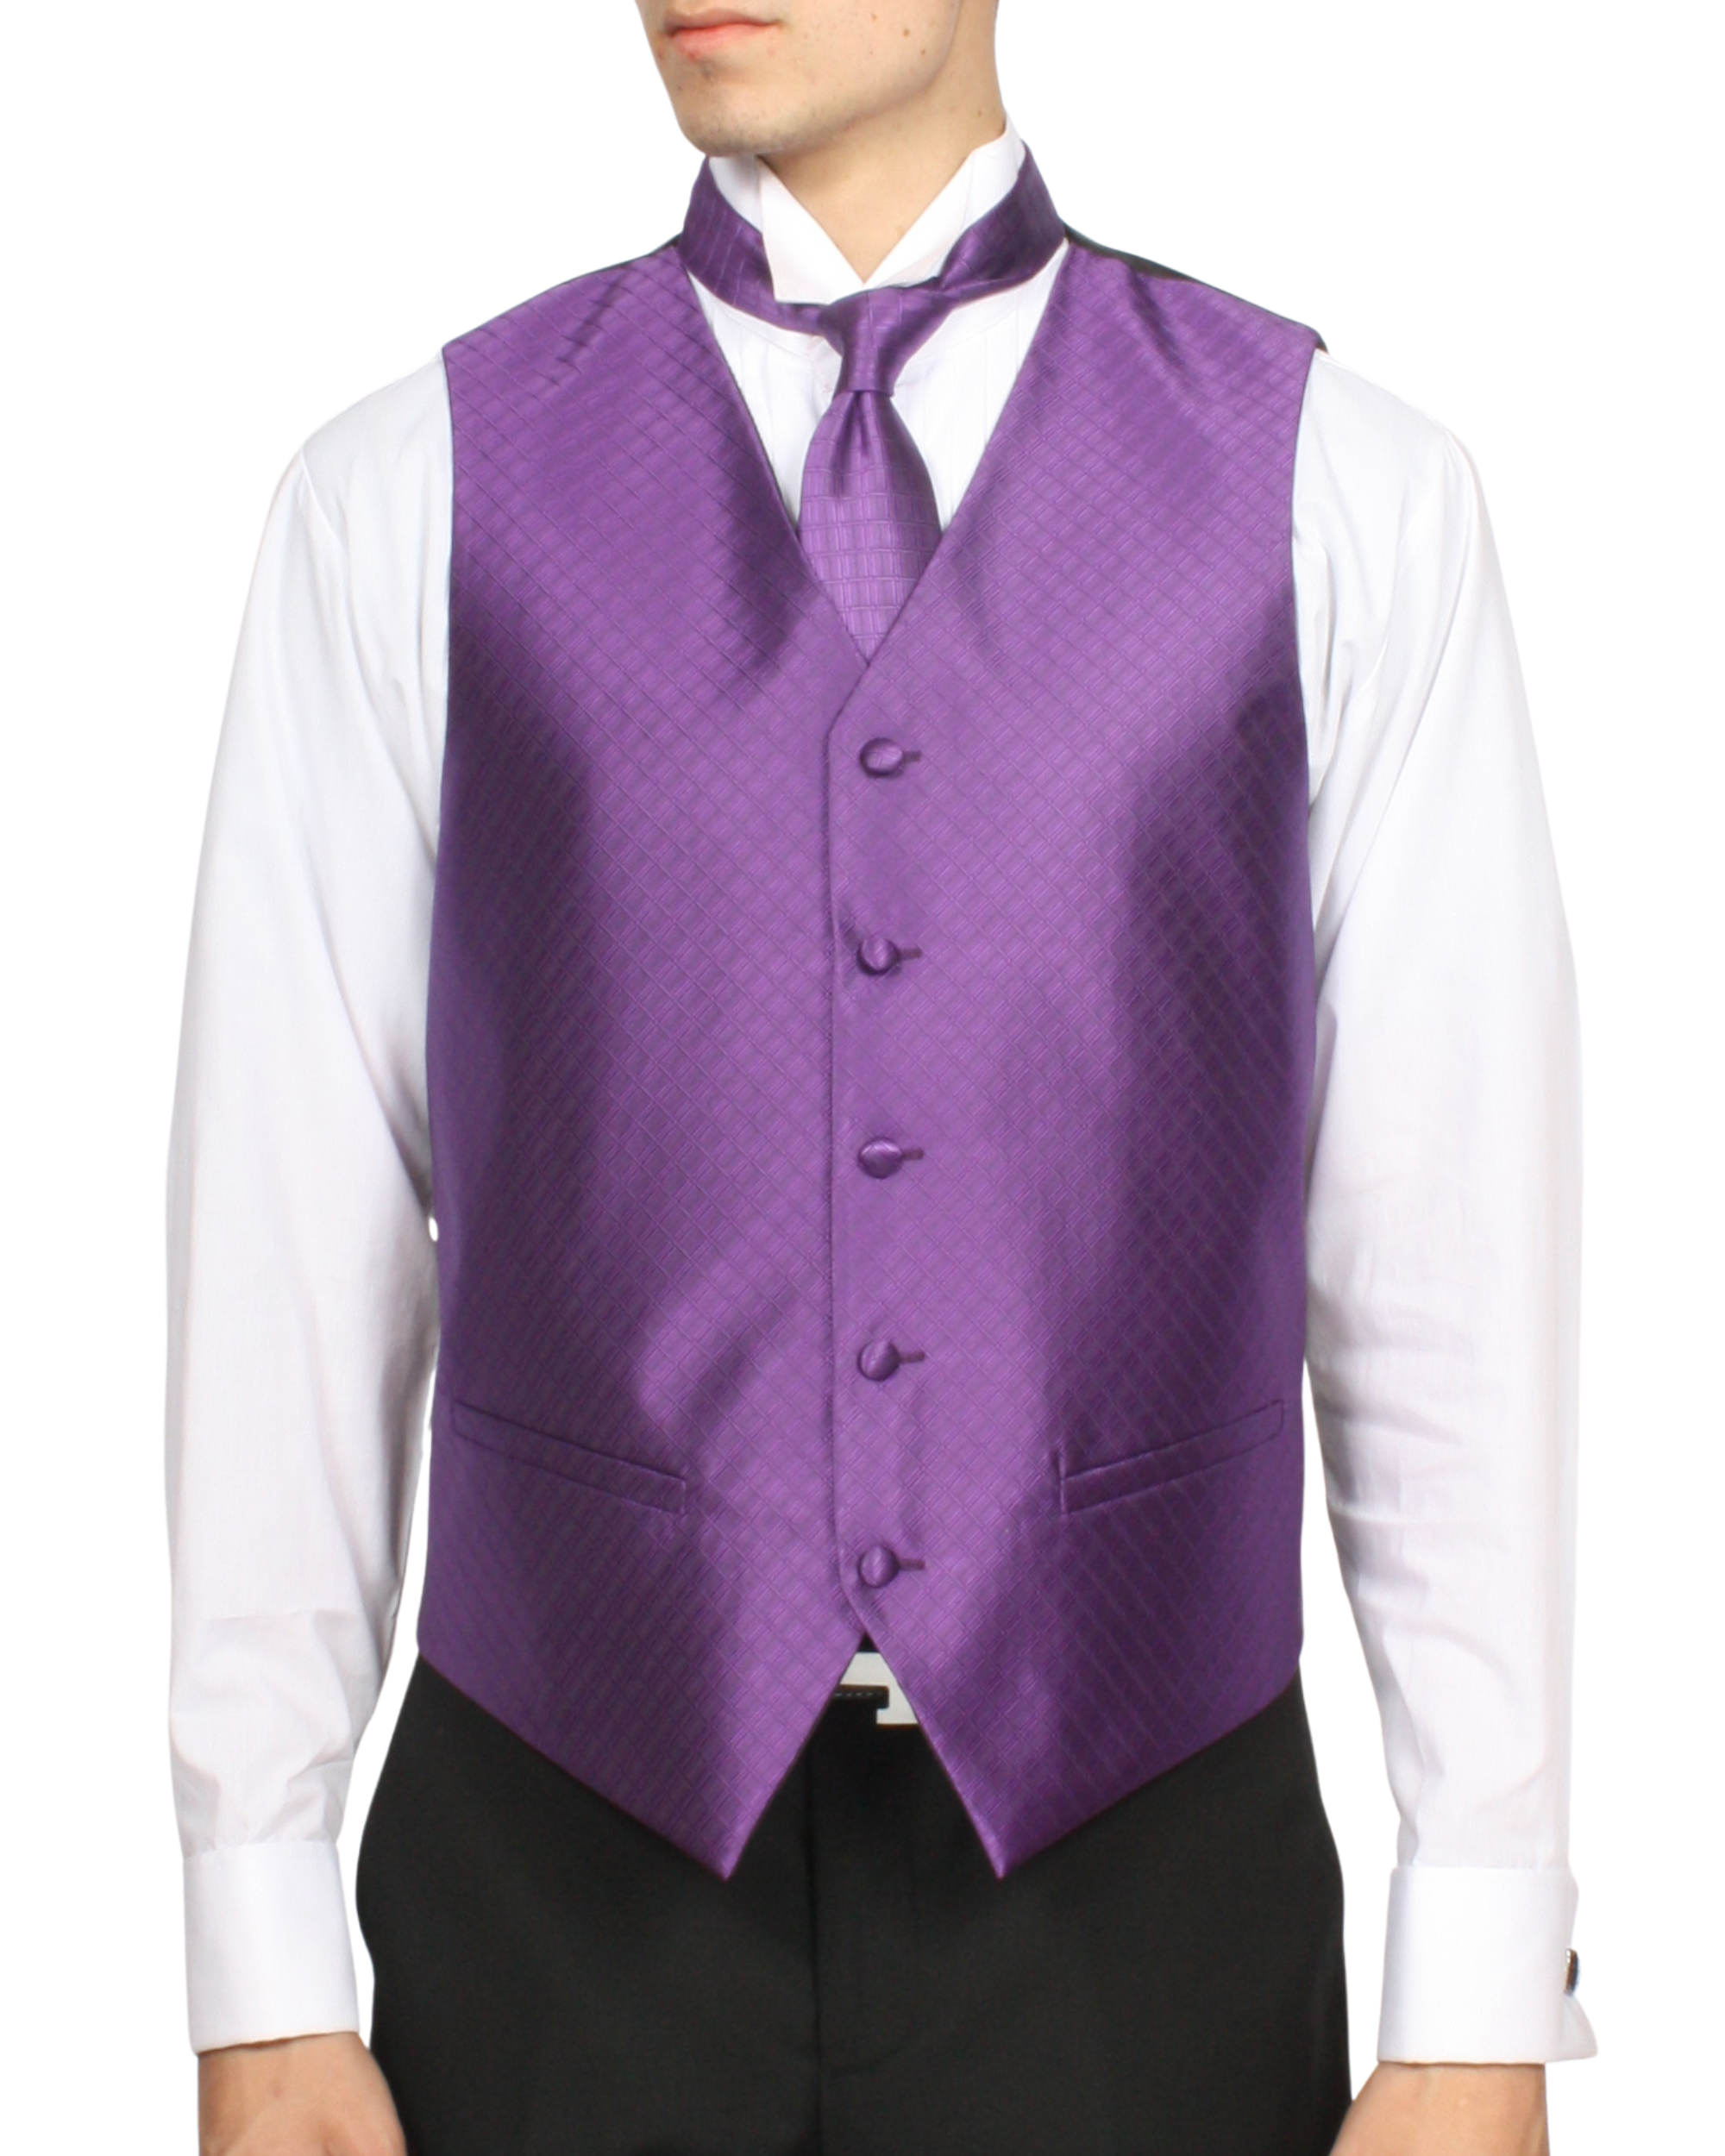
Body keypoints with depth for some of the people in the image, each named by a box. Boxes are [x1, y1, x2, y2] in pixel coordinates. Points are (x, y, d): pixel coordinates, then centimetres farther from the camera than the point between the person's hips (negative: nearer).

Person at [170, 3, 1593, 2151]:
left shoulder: (1341, 493, -1)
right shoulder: (410, 496, 0)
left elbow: (1449, 1247, -3)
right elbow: (289, 1237, 0)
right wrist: (263, 1982, -2)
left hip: (1129, 1875, 0)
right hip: (566, 1883, 0)